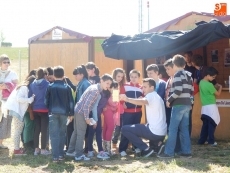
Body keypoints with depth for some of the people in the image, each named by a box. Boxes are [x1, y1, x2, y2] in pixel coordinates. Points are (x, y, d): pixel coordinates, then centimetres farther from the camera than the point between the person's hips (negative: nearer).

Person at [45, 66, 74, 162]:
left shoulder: (50, 87, -1)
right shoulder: (67, 87, 1)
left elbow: (46, 100, 3)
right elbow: (71, 101, 2)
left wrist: (48, 109, 17)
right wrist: (71, 114, 8)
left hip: (53, 112, -2)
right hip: (64, 113, 2)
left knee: (54, 135, -2)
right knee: (62, 134, 15)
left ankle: (55, 156, -9)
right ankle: (61, 154, 17)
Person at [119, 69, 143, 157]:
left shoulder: (141, 88, 13)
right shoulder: (125, 86, 2)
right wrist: (123, 104, -16)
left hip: (138, 112, 4)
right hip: (127, 112, -4)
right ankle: (122, 149, -6)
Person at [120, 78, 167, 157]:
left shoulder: (151, 95, -11)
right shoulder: (156, 97, 20)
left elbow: (142, 102, -34)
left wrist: (127, 99, -47)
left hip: (154, 132, -10)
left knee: (125, 129, -5)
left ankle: (145, 149, -5)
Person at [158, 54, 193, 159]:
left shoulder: (178, 75, -11)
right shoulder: (188, 75, 14)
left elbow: (178, 91, -21)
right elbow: (191, 91, 16)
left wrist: (169, 100, -11)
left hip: (179, 105, -8)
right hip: (187, 104, 8)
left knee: (172, 129, -4)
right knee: (184, 129, 11)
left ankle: (169, 152, -4)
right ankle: (186, 151, 10)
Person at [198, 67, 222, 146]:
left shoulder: (201, 82, 7)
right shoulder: (209, 85, -18)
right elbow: (218, 94, -7)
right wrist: (220, 87, 10)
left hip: (205, 107, 8)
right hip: (211, 107, -8)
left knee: (205, 124, 12)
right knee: (212, 124, 0)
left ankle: (202, 140, 13)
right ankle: (211, 141, 2)